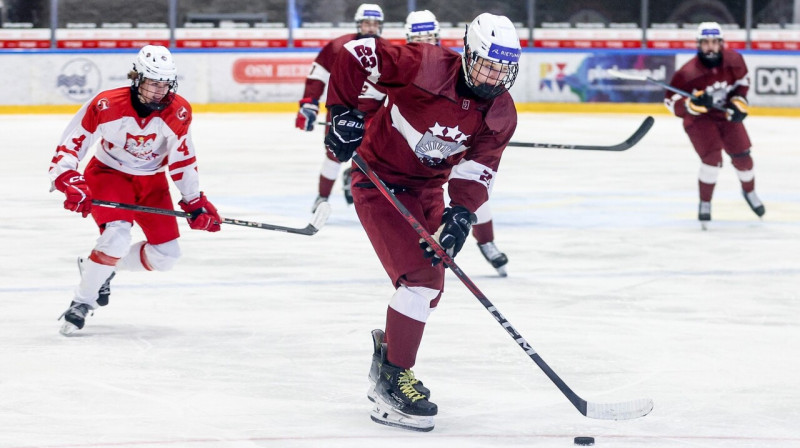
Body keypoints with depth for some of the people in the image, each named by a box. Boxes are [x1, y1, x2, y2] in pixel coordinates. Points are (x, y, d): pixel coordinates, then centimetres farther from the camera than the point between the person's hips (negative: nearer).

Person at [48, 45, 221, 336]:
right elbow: (71, 144, -22)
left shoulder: (179, 113, -17)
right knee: (117, 236, -30)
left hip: (152, 181, 5)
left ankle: (104, 269, 19)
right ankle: (81, 302, -14)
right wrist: (69, 181, -36)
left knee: (166, 254, -3)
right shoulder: (106, 106, -26)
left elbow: (182, 160, -7)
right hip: (108, 174, -4)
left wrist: (194, 202, -6)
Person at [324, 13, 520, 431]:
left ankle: (388, 348, 41)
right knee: (419, 276, -19)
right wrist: (344, 112, -25)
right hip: (379, 179, -7)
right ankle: (392, 385, -13)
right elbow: (354, 54, -22)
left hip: (427, 188, 7)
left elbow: (479, 168, -10)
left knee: (430, 289, 14)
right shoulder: (426, 67, -26)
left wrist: (461, 212, -26)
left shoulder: (501, 114, -8)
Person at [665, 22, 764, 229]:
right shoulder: (687, 73, -27)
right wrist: (694, 104, -38)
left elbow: (742, 80, 7)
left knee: (742, 156, 6)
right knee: (712, 157, -22)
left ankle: (749, 192, 37)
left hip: (727, 115, 4)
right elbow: (671, 102, -22)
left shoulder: (734, 60, -14)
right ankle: (704, 203, -3)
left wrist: (739, 101, -7)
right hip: (699, 119, -4)